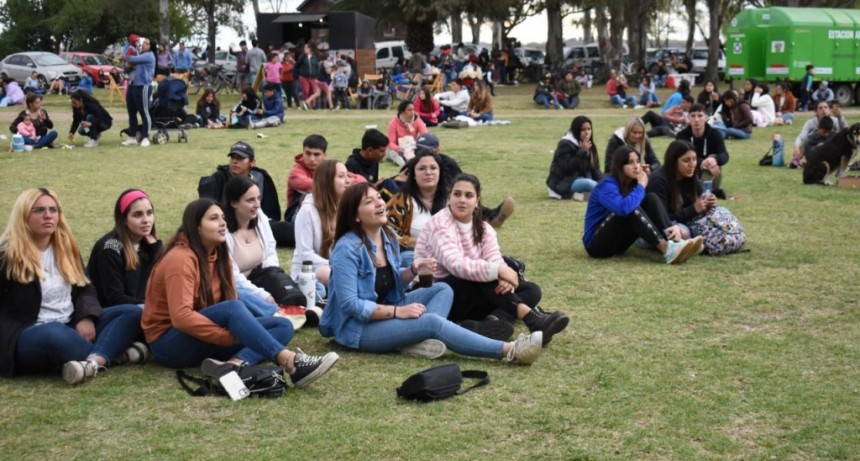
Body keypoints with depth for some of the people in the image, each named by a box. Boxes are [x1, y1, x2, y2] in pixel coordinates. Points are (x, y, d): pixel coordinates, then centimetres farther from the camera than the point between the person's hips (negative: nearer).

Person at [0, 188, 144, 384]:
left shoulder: (66, 248, 13)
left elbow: (85, 288, 14)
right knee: (54, 334, -43)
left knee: (132, 312, -10)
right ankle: (112, 355, -24)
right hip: (29, 336, -7)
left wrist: (86, 317, -6)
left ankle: (93, 362, -38)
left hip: (71, 327, 7)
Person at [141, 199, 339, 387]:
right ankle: (290, 362, -47)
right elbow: (181, 316, -28)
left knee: (283, 326, -7)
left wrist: (239, 332, -15)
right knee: (231, 308, -34)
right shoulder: (180, 259, -17)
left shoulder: (219, 255, 8)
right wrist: (231, 337, -27)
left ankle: (234, 364, -35)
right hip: (170, 343, -8)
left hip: (206, 340, 8)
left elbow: (233, 311, 7)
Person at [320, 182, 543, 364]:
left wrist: (414, 271, -5)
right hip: (357, 327, -10)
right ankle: (508, 351, -31)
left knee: (442, 289, -1)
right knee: (432, 321, -26)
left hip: (385, 313, 10)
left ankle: (418, 339, -30)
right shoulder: (347, 249, -20)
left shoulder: (387, 237, 5)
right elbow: (350, 304, -23)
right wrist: (397, 311, -24)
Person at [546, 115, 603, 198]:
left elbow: (594, 168, 9)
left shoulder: (589, 146, 12)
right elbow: (568, 168, -22)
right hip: (564, 183, -8)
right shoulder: (565, 145, -11)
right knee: (588, 183, -36)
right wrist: (582, 152, -23)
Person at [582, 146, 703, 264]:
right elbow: (623, 208, -39)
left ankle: (674, 242, -26)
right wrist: (641, 186, -22)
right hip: (597, 243, -7)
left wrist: (673, 226, -20)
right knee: (631, 209, -31)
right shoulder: (607, 186, -19)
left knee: (651, 199, -9)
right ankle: (667, 250, -39)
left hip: (618, 241, 7)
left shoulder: (633, 184, 5)